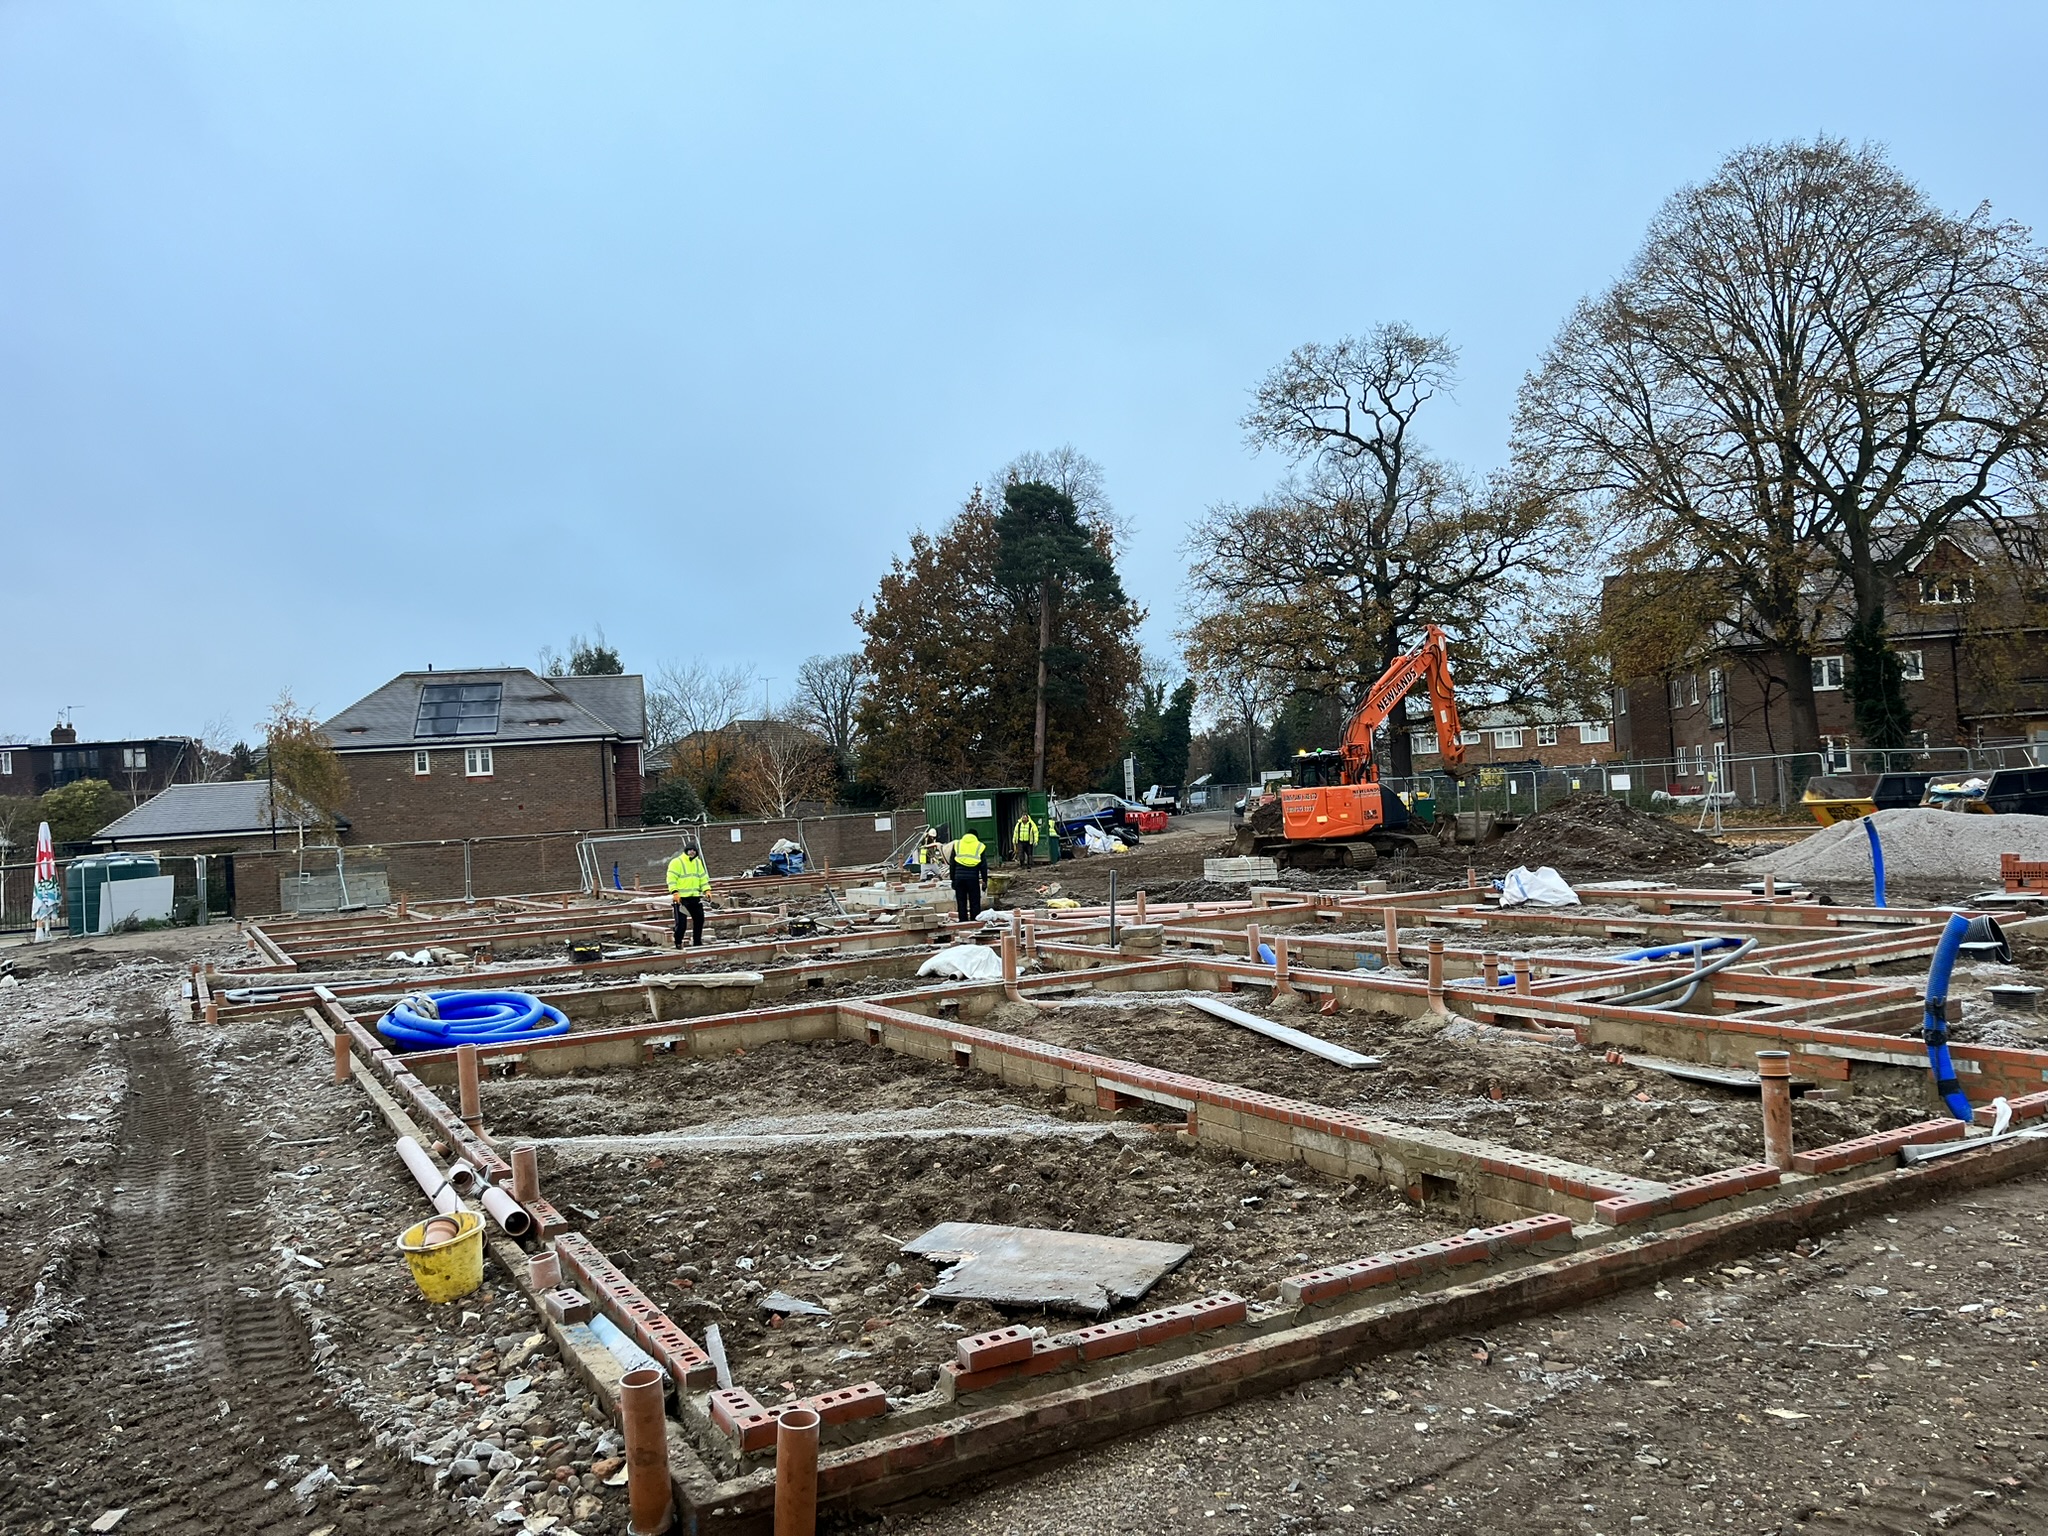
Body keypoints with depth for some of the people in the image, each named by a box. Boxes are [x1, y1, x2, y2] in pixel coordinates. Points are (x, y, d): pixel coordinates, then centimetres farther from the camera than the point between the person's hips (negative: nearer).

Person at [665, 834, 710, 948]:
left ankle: (697, 942, 23)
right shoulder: (676, 862, -7)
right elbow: (671, 878, -14)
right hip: (681, 898, -7)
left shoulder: (698, 862, 15)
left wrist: (706, 889, 3)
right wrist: (674, 892, -24)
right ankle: (678, 943, 6)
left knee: (699, 919, 11)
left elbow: (703, 877, 17)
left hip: (695, 897, 7)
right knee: (681, 922, -6)